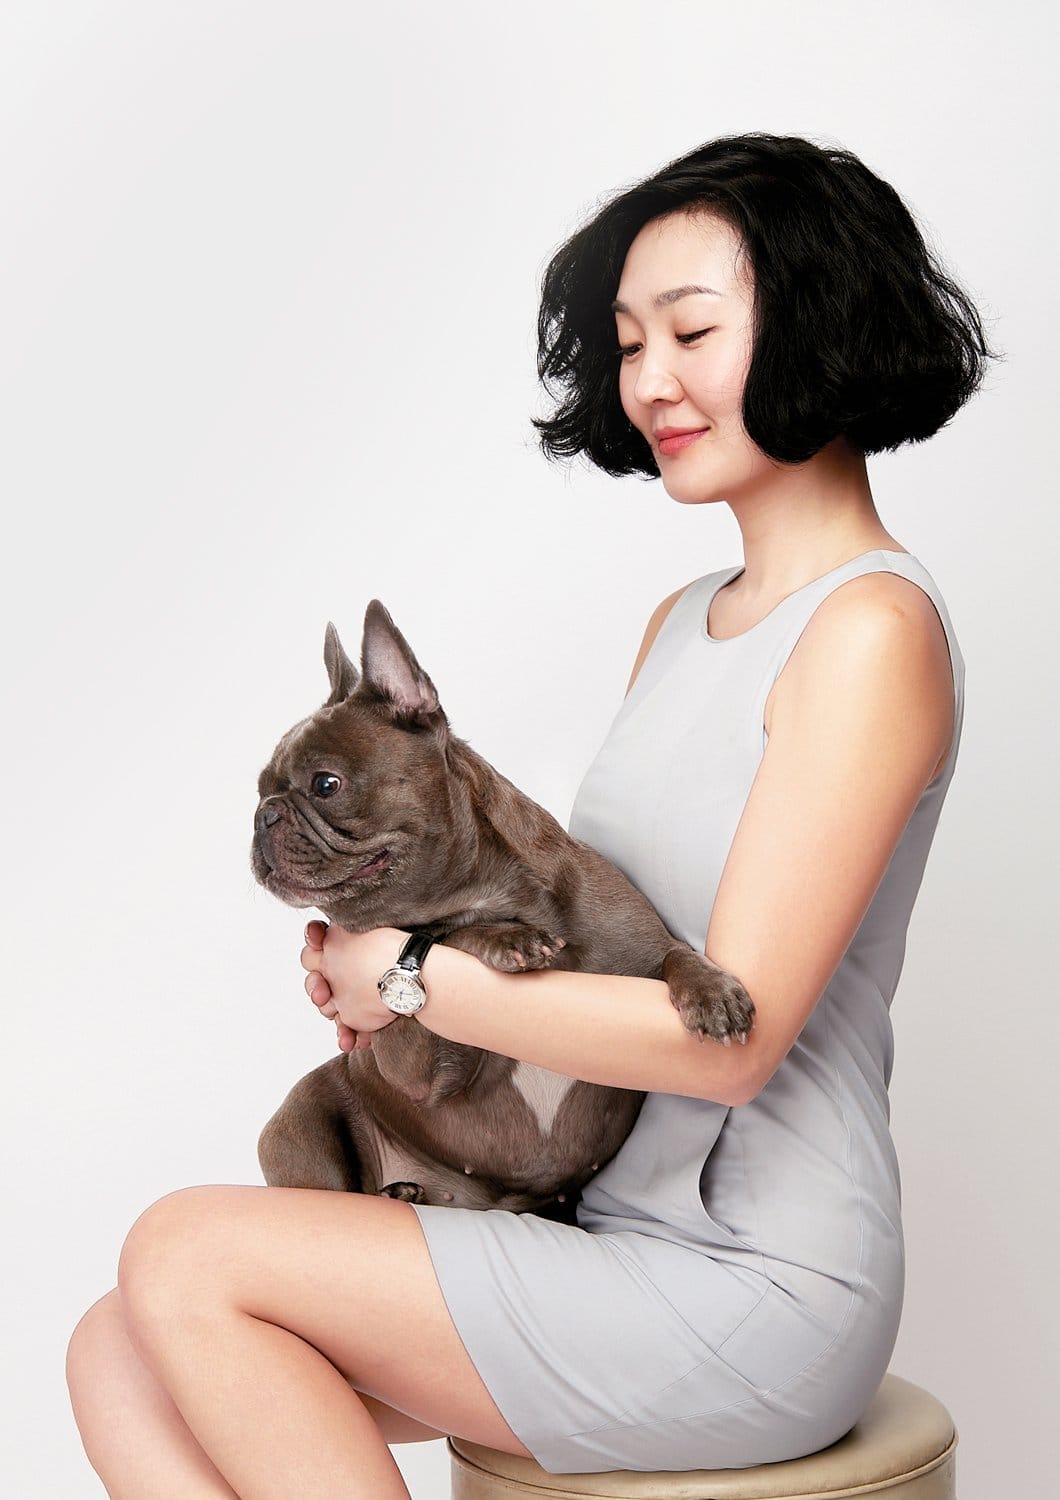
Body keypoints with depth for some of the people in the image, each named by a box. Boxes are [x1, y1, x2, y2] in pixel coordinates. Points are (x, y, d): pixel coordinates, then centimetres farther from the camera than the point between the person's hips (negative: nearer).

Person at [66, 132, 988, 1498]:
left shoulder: (874, 629, -14)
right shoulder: (682, 623, 14)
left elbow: (730, 1034, -20)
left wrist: (415, 978, -12)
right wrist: (386, 936, 0)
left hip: (753, 1292, -8)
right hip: (621, 1237, 8)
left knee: (187, 1259, -13)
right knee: (122, 1357, -4)